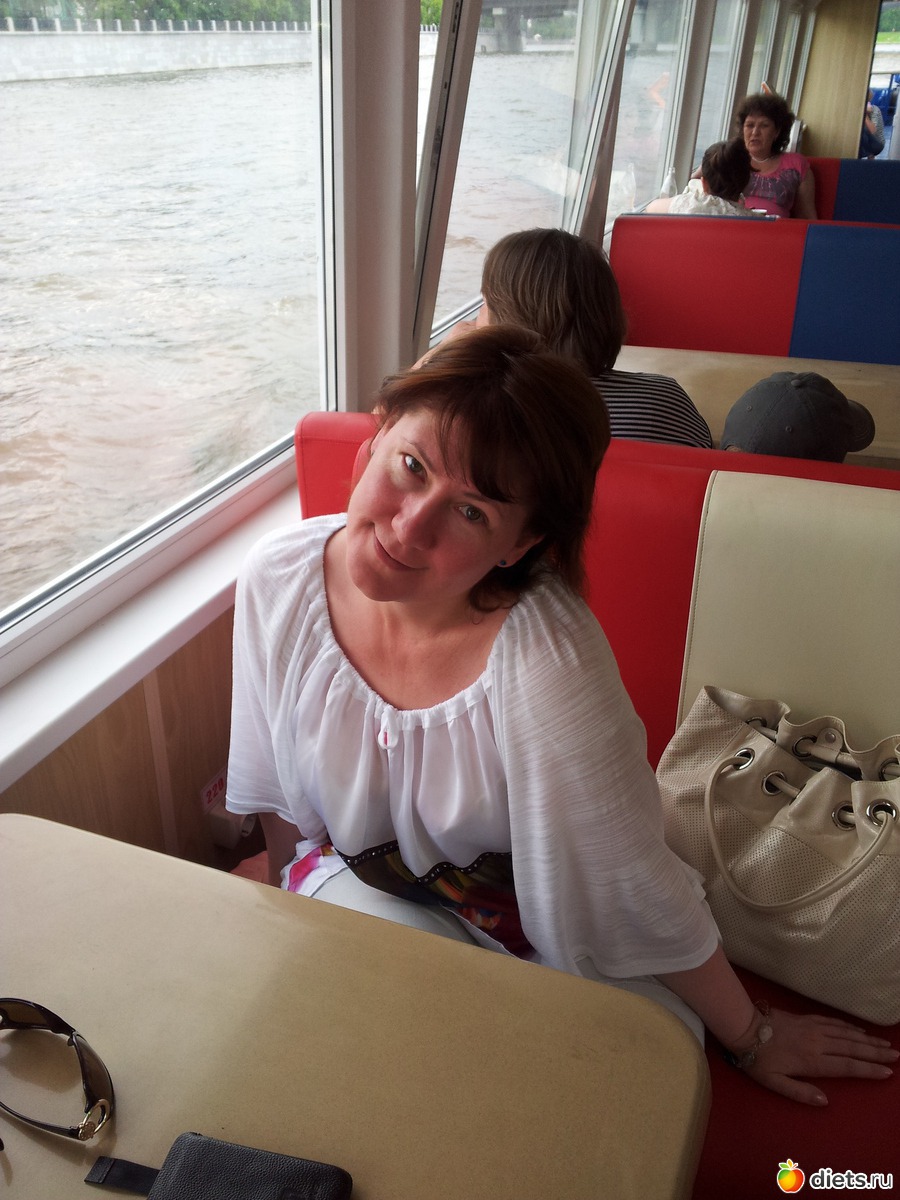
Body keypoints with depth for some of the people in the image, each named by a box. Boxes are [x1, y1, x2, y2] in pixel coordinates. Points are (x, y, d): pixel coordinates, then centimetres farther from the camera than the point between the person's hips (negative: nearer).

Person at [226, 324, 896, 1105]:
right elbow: (279, 792, 0)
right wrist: (291, 895, 16)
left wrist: (753, 1037, -5)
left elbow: (638, 894, -20)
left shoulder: (549, 665, -36)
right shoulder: (279, 578, -19)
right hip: (347, 885, 3)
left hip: (507, 928, -2)